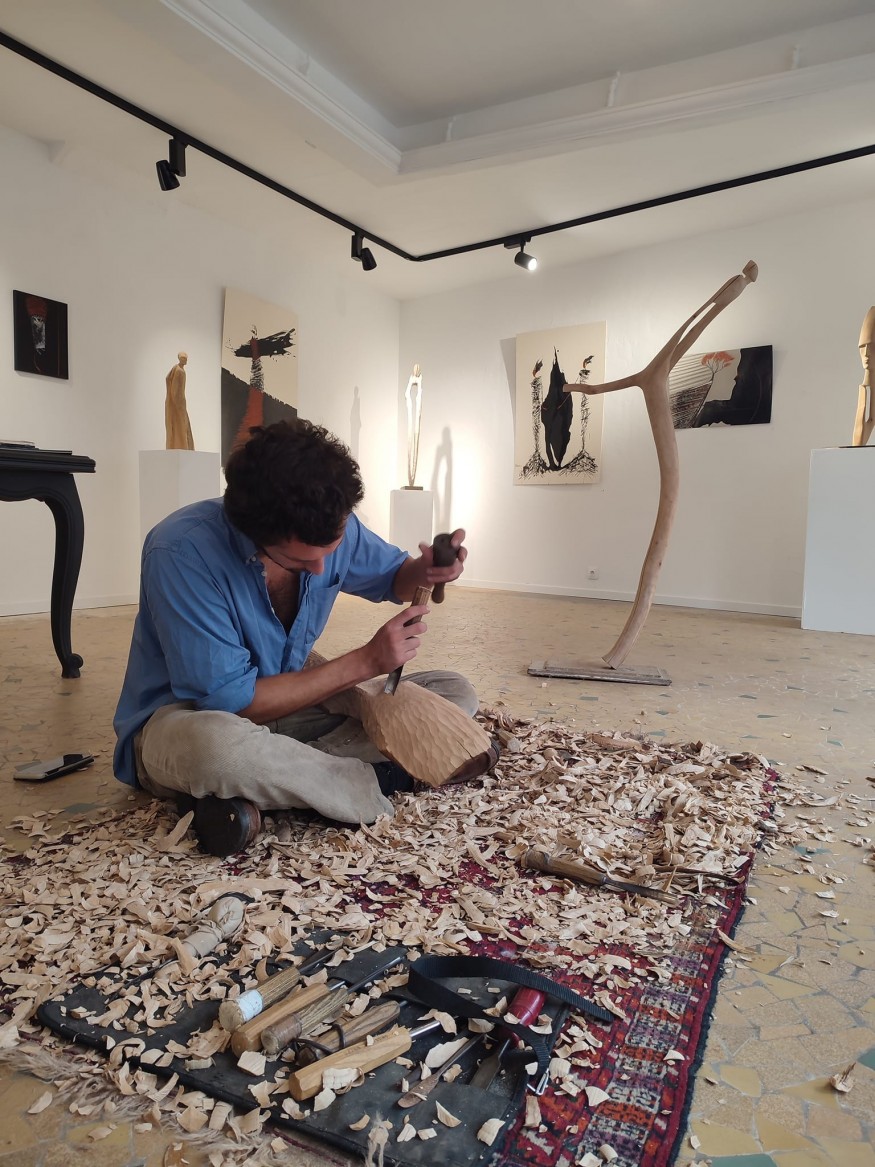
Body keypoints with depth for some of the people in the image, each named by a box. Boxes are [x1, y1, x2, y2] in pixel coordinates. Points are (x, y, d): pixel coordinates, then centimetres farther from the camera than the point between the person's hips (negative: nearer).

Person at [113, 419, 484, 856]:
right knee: (219, 744, -44)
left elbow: (393, 575, 10)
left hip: (285, 703, 6)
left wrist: (426, 572, -15)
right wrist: (366, 661, -24)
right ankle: (372, 784, -15)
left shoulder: (332, 528, -10)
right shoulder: (182, 551, -27)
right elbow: (231, 702, -25)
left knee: (455, 695, -5)